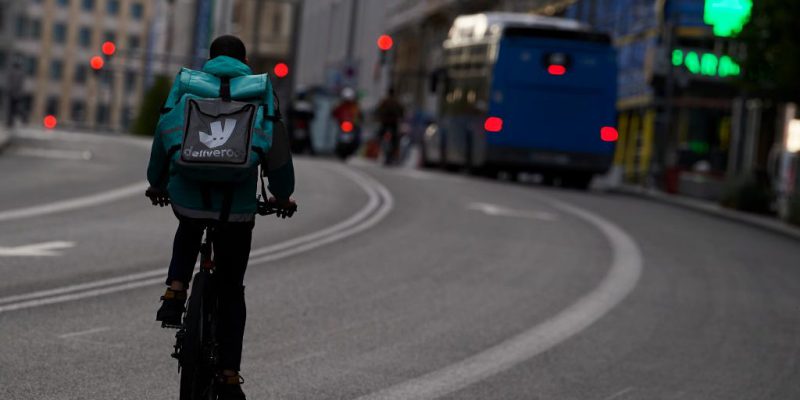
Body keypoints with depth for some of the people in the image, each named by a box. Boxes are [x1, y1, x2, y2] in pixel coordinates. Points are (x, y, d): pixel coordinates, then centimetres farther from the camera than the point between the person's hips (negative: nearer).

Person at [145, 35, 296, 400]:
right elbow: (276, 145, 6)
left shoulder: (186, 82, 11)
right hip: (237, 205, -1)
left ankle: (175, 292, 13)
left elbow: (164, 133, 10)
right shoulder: (260, 88, 9)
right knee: (231, 291, 12)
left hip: (186, 194, 1)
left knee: (188, 232, 37)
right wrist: (282, 195, 19)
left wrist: (157, 183, 24)